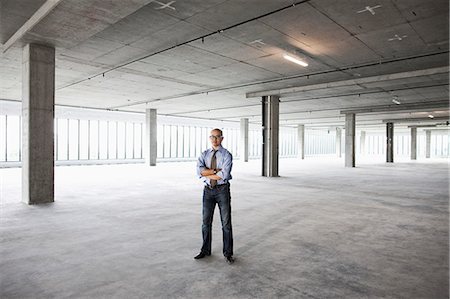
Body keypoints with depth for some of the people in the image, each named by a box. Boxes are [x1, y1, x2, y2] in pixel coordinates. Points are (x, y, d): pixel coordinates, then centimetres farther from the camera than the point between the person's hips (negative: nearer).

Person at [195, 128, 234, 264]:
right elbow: (199, 170, -13)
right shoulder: (204, 154, 5)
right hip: (208, 190, 3)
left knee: (226, 222, 5)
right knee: (206, 222, 12)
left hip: (222, 190, -3)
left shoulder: (227, 155, -6)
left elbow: (224, 175, -20)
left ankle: (228, 253, 19)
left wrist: (208, 174, -11)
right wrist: (216, 170, -19)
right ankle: (205, 250, 28)